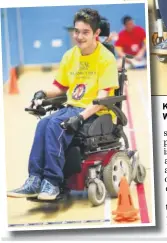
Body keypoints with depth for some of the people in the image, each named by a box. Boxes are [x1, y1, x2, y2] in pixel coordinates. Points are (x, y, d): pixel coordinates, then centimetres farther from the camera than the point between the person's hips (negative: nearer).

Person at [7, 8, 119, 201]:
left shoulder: (106, 58, -9)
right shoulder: (70, 56, 9)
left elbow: (102, 96, -17)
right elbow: (59, 87, 17)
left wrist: (81, 117, -29)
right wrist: (43, 94, -5)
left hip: (96, 112, -6)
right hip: (72, 107, 6)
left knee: (56, 125, -31)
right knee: (43, 124, -24)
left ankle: (52, 182, -30)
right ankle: (35, 180, -28)